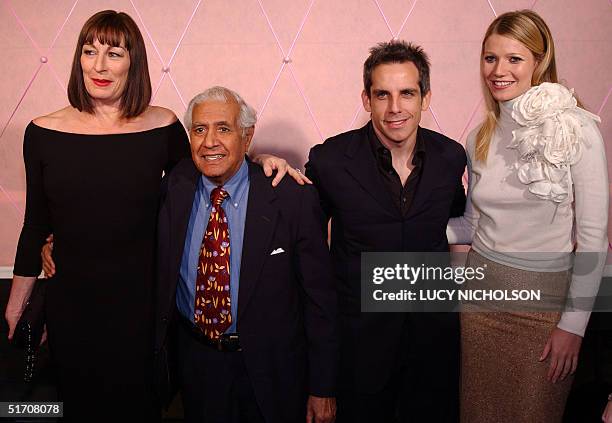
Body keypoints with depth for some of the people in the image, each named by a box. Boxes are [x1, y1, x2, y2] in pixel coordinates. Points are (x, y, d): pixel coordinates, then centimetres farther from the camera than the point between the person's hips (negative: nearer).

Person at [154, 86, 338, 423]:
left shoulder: (293, 199, -17)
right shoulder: (174, 189, -6)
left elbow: (319, 298, -11)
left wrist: (322, 389, -8)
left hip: (272, 371, -3)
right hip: (195, 362, 3)